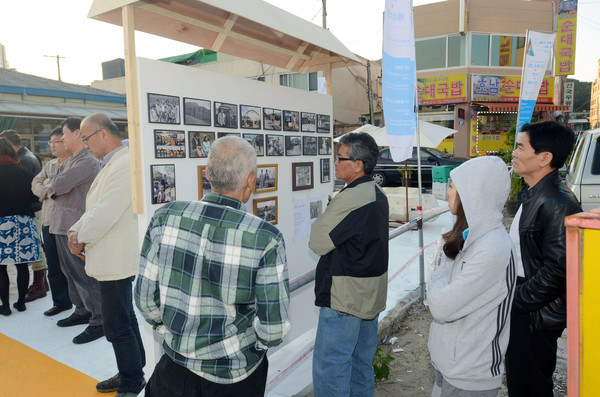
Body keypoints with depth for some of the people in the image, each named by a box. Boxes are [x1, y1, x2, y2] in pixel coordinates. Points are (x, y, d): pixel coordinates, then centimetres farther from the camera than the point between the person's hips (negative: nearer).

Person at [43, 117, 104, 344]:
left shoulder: (88, 162, -15)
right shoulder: (69, 161, 17)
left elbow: (58, 184, -21)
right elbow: (51, 188, 14)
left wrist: (50, 184, 1)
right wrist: (55, 189, -9)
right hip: (61, 224, 10)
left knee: (83, 274, -6)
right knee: (70, 272, 17)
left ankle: (98, 321, 2)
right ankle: (82, 311, 30)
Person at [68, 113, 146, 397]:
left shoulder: (124, 165, -21)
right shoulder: (112, 163, 14)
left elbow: (105, 214, -24)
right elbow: (94, 207, 17)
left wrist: (81, 238, -9)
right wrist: (75, 231, 2)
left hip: (116, 262, -11)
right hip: (111, 259, 11)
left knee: (117, 326, 1)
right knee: (124, 319, 21)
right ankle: (133, 372, 37)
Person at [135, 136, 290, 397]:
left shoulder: (165, 217, -15)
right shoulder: (266, 239, -23)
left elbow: (145, 297, -6)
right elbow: (273, 329, -18)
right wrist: (254, 346, 4)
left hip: (175, 366, 2)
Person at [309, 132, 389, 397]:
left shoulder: (349, 199, -23)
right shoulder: (378, 196, 8)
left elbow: (317, 242, -16)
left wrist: (320, 221, 1)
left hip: (345, 298, -10)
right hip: (372, 294, 10)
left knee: (329, 368, 3)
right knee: (361, 364, 21)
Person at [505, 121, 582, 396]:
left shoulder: (558, 205, -24)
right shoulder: (532, 195, 8)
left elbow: (557, 271, -25)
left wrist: (515, 302, -16)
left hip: (535, 316, -9)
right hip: (519, 306, 9)